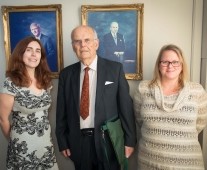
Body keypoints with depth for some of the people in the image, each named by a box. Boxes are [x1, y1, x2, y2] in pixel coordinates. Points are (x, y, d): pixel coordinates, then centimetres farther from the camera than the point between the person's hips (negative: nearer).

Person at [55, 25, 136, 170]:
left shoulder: (115, 68, -5)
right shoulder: (66, 74, 2)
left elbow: (126, 106, -5)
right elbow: (62, 111, 5)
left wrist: (129, 140, -5)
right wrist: (63, 142, 4)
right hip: (78, 142, 2)